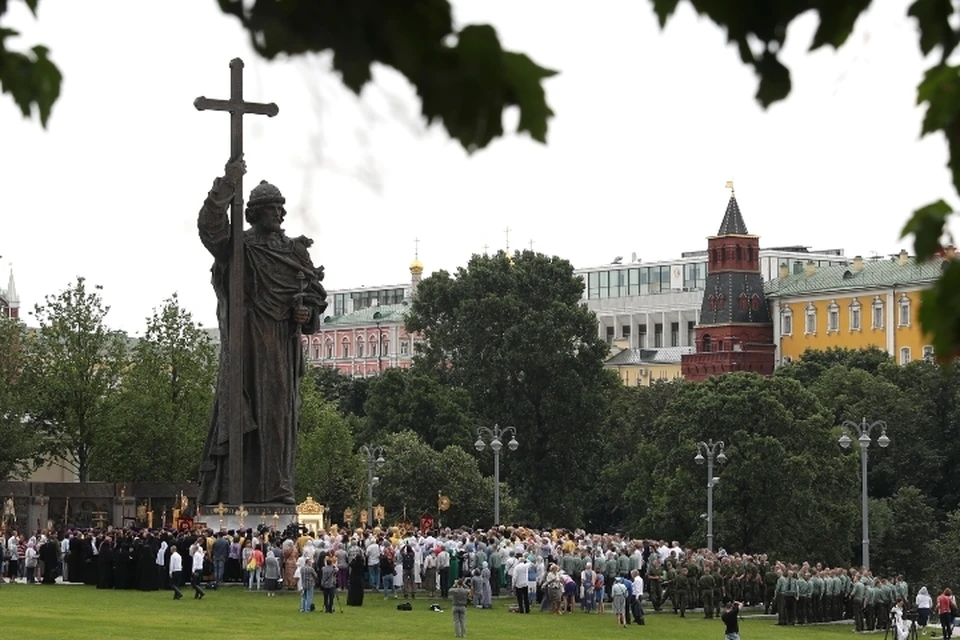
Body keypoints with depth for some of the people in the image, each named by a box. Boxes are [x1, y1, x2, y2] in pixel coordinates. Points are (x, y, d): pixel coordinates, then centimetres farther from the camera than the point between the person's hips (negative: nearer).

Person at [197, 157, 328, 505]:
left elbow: (316, 290, 20)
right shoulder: (239, 247, 3)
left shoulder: (295, 251, 16)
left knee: (281, 411, 1)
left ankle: (277, 487, 1)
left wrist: (309, 309, -2)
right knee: (245, 410, -8)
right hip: (249, 342, -4)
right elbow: (209, 226, -15)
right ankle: (229, 489, -9)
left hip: (285, 344, 4)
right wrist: (226, 185, -22)